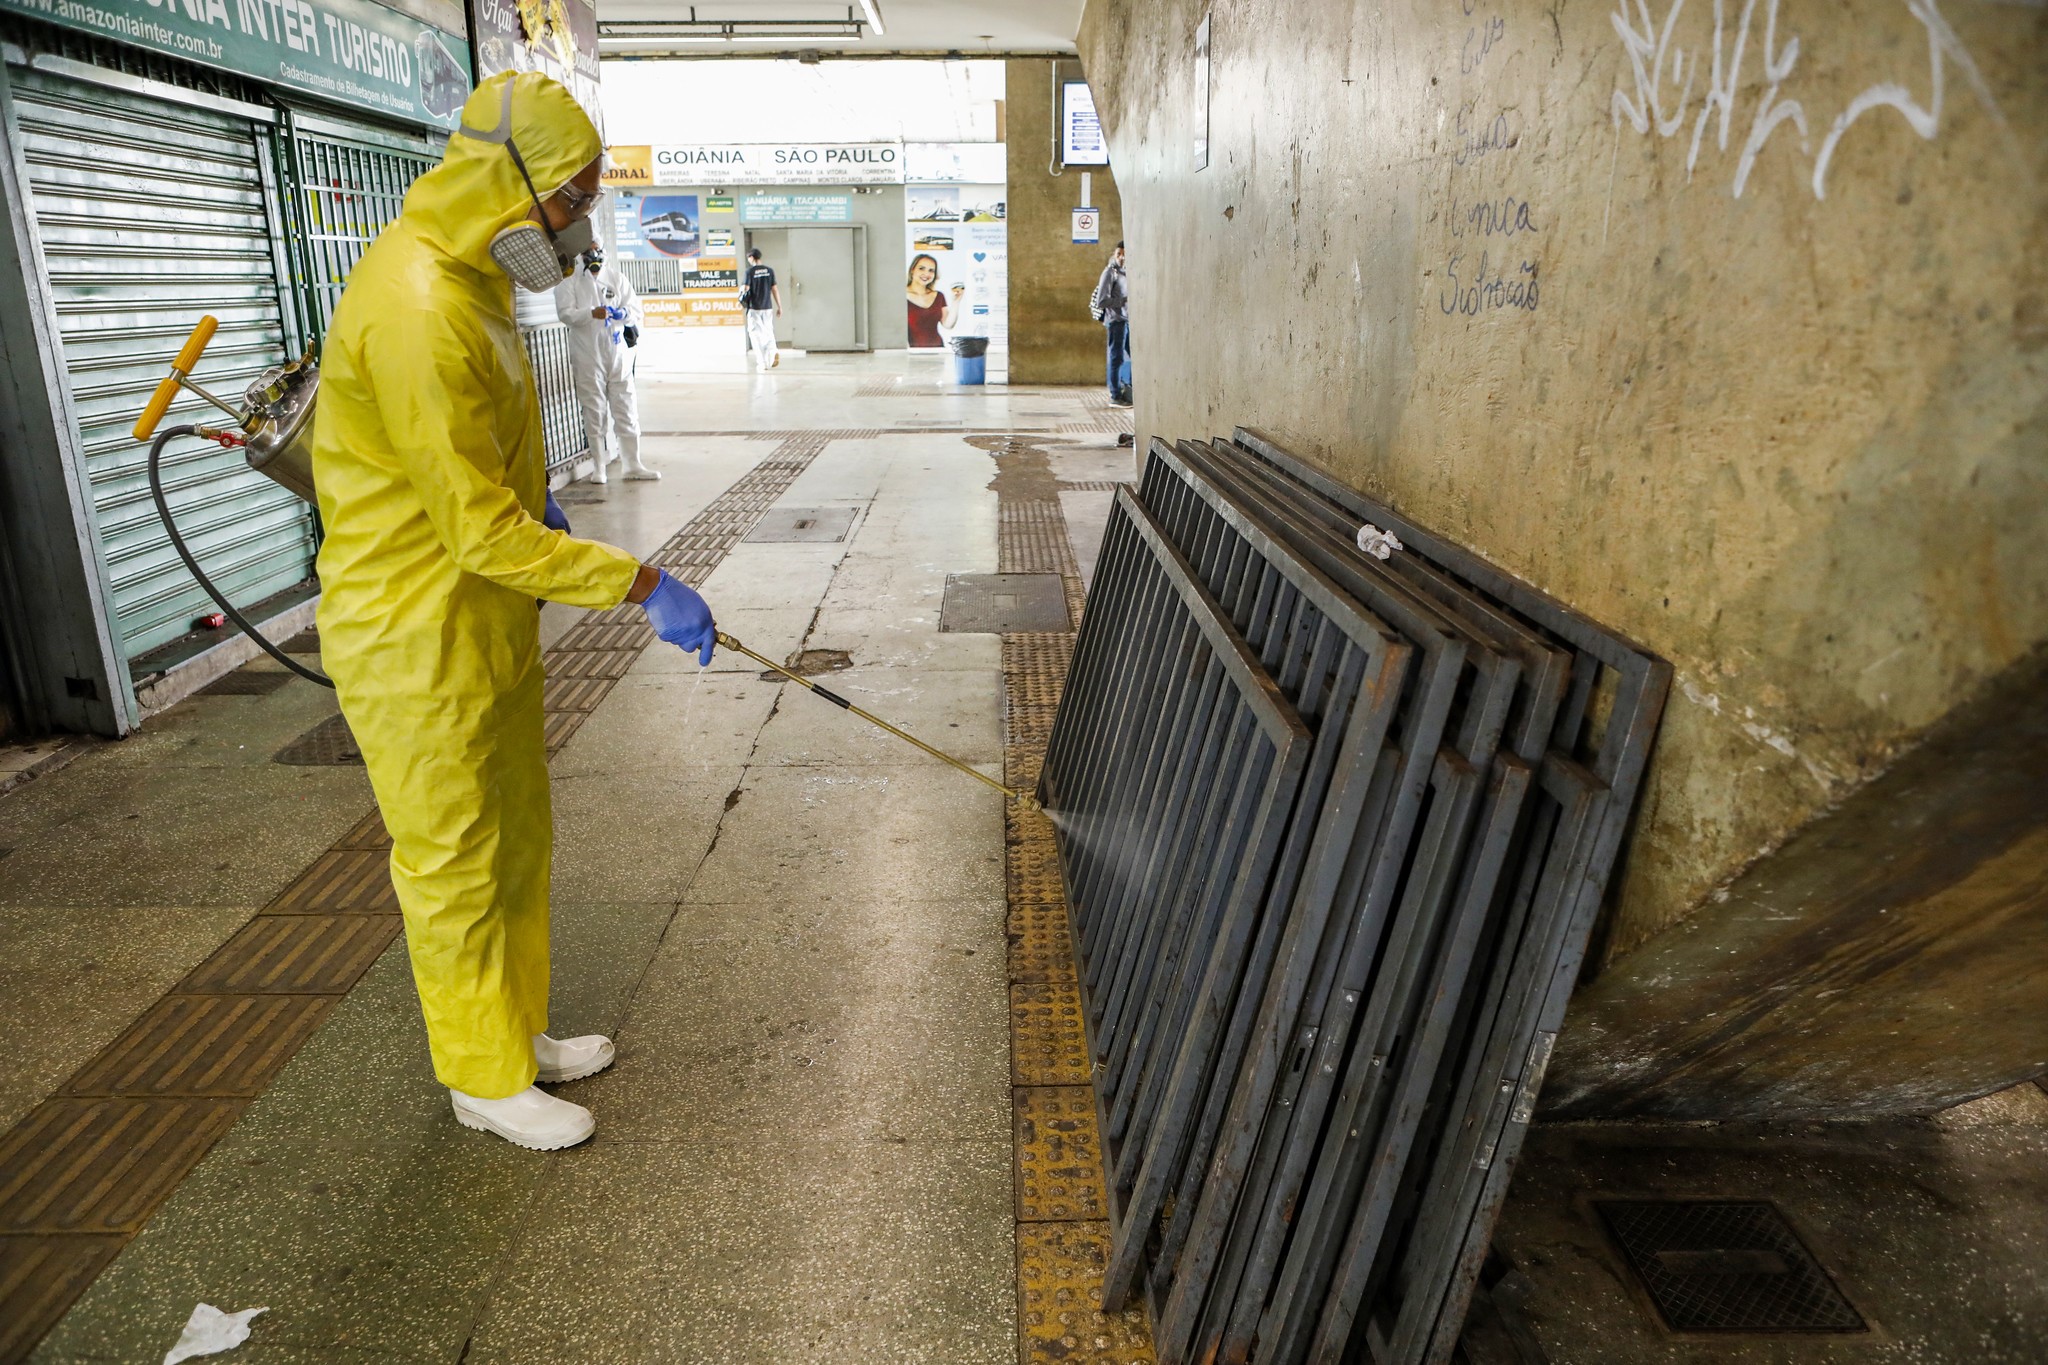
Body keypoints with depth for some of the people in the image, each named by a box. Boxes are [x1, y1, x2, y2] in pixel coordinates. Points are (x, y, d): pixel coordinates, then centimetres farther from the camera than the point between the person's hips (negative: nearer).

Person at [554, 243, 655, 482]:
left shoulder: (617, 278, 11)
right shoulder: (569, 281, 3)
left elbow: (636, 310, 6)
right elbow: (565, 313, -10)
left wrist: (623, 313, -17)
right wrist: (592, 314, -27)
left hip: (618, 352, 2)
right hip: (587, 353, -2)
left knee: (626, 409, 3)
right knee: (594, 411, 2)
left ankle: (633, 465, 10)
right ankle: (598, 467, 9)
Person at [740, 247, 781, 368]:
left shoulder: (750, 271, -8)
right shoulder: (769, 271, 2)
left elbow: (746, 288, -10)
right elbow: (774, 290, 2)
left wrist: (741, 300, 8)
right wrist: (779, 307, 7)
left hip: (754, 308, -3)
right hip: (767, 307, 3)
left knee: (756, 334, 5)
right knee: (768, 333, 15)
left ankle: (762, 362, 0)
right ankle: (773, 352, -11)